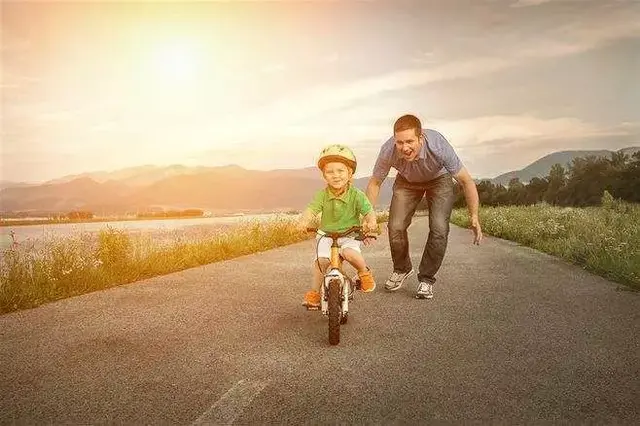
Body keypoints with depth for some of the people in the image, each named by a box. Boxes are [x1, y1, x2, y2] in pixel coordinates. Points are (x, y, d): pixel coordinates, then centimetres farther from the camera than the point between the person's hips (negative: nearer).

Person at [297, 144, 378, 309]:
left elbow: (369, 211, -17)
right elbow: (311, 209, -18)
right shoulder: (323, 195, -8)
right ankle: (314, 293, 1)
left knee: (350, 254, -31)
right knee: (320, 260, -17)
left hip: (350, 235, -2)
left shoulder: (356, 195, -11)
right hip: (326, 235, 2)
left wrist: (371, 222, -41)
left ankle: (364, 272, 0)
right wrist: (303, 221, -41)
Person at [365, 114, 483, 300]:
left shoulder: (438, 146, -38)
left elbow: (466, 181, -26)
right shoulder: (388, 150, -33)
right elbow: (374, 182, -13)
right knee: (395, 227, -14)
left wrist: (474, 218, -26)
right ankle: (402, 269, 16)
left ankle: (426, 278, 3)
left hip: (439, 180, -1)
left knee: (439, 228, -19)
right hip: (406, 181, 2)